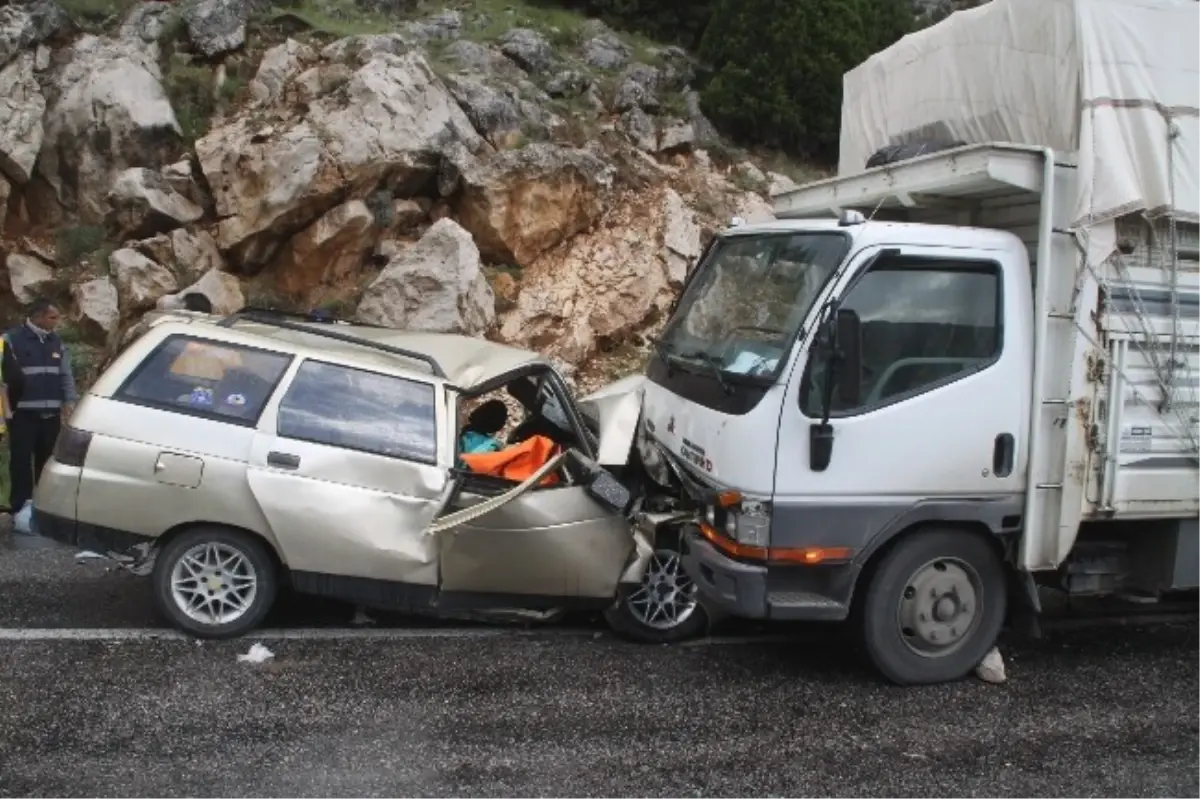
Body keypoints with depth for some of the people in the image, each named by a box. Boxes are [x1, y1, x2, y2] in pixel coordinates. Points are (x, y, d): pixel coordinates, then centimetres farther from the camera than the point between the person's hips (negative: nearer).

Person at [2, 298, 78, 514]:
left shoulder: (56, 342, 14)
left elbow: (66, 375, 17)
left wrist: (70, 401, 6)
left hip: (51, 414, 5)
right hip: (23, 413, -5)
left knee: (47, 461, 11)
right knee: (21, 461, -1)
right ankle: (20, 509, 4)